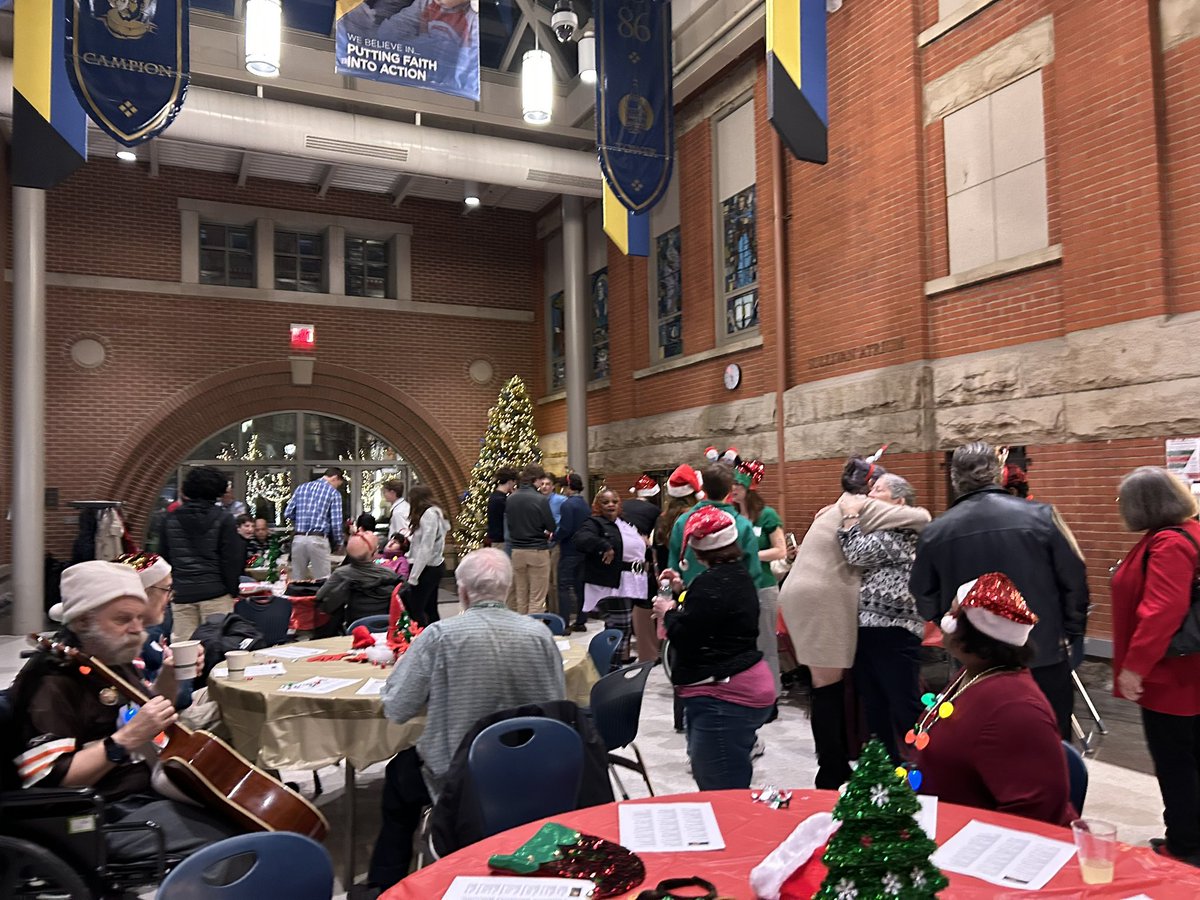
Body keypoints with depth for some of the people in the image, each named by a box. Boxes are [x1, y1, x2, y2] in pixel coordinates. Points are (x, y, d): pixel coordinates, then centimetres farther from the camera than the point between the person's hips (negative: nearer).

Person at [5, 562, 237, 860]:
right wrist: (127, 739, -29)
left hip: (154, 789, 9)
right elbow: (48, 783, -23)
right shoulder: (51, 682, -17)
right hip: (111, 817, -9)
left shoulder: (116, 661, 9)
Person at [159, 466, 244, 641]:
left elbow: (163, 558, 12)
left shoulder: (170, 519, 7)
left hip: (181, 594, 3)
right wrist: (232, 590, 4)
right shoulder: (223, 519, -4)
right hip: (215, 593, -3)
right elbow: (232, 559, -5)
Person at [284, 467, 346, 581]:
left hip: (298, 539, 5)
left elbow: (288, 513, 10)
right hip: (318, 540, -5)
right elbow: (336, 522, -6)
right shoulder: (333, 492, -1)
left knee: (297, 581, 11)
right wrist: (338, 544, 8)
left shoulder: (301, 487, 13)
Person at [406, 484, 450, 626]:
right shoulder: (436, 512, 13)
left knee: (415, 609, -8)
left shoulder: (428, 514, -15)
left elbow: (426, 549, -19)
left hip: (427, 568, -10)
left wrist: (413, 576, -17)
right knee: (431, 609, 12)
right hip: (435, 566, 10)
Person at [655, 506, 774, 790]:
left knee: (721, 791, -8)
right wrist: (683, 591, 20)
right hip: (743, 689, 11)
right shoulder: (738, 575, 13)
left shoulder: (713, 583, -18)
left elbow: (683, 636, -19)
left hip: (724, 697, -11)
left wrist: (669, 611, -1)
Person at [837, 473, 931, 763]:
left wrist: (850, 515, -8)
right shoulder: (878, 529, 18)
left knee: (904, 708, -4)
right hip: (868, 629, 10)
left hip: (893, 632, -10)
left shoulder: (900, 533, -10)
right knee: (874, 707, 14)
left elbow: (857, 554, -19)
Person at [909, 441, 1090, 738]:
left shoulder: (935, 533, -7)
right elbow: (1074, 582, -4)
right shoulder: (1040, 516, -10)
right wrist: (1071, 635, 10)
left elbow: (926, 603, 2)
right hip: (1044, 658, -1)